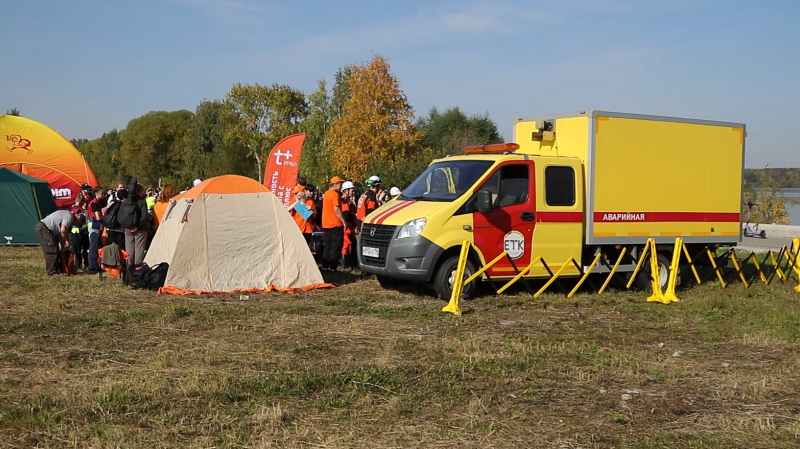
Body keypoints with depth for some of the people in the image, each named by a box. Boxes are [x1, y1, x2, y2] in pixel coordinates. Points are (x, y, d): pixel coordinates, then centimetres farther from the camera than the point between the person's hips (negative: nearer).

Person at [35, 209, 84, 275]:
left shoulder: (67, 214, 19)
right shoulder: (69, 217, -12)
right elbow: (63, 230, -21)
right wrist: (67, 241, -6)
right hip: (43, 228, -11)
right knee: (52, 251, -9)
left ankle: (58, 269, 20)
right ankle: (52, 272, -7)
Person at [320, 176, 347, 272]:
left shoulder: (326, 193, 14)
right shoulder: (335, 194, -13)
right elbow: (336, 209, -20)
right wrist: (343, 221, -16)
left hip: (326, 224, 9)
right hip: (335, 224, -9)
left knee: (327, 246, 13)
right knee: (336, 247, -4)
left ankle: (325, 266, 14)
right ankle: (332, 267, -5)